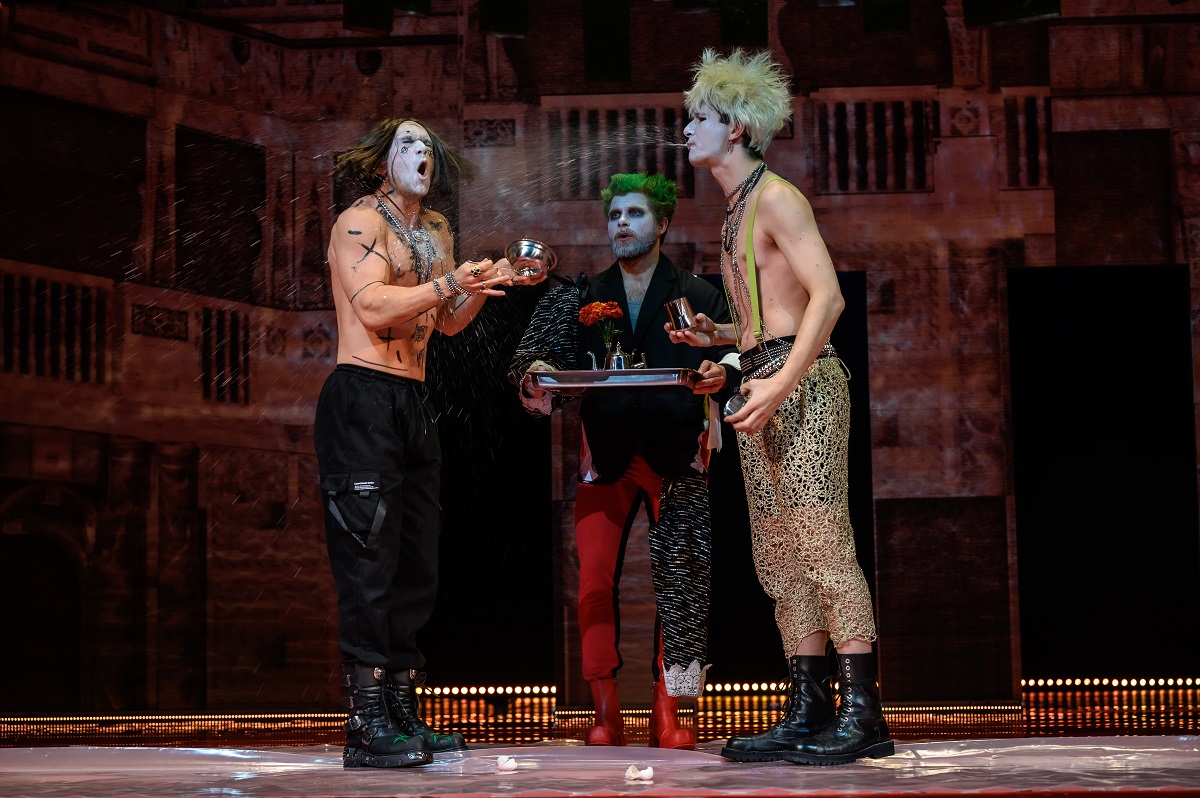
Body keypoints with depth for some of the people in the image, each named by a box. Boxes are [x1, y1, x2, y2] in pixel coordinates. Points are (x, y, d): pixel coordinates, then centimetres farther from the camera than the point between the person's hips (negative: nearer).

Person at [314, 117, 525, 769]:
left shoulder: (436, 231, 21)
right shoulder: (360, 221, -4)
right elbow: (373, 306, -18)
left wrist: (485, 283, 5)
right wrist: (451, 282, -20)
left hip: (414, 401, 9)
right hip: (362, 397, -9)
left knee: (416, 561, 8)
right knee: (369, 557, -12)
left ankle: (403, 715, 14)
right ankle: (367, 727, -13)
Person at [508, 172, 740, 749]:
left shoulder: (699, 296, 9)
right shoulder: (582, 299, 14)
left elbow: (731, 357, 2)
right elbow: (543, 358, 5)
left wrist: (719, 373, -20)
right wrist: (536, 375, -16)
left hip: (676, 452, -1)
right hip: (606, 453, 1)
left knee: (679, 581, -5)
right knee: (594, 579, -9)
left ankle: (667, 713, 1)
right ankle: (606, 713, -3)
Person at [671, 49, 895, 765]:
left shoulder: (776, 198, -6)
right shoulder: (737, 211, 22)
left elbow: (827, 297, -17)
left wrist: (784, 380, -23)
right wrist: (717, 335, 12)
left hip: (804, 383, -10)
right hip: (765, 387, 10)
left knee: (824, 547, -12)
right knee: (780, 559, 7)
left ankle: (863, 712, -11)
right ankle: (809, 711, 10)